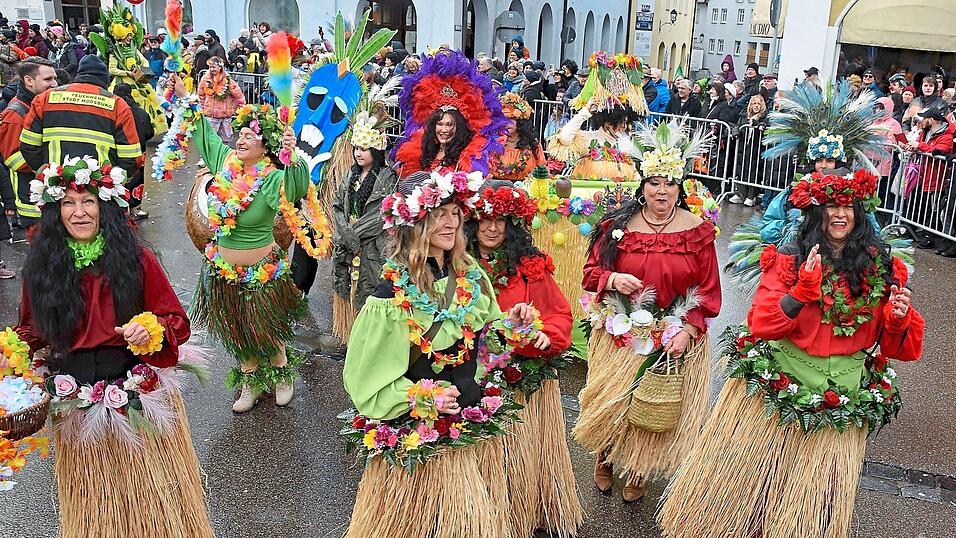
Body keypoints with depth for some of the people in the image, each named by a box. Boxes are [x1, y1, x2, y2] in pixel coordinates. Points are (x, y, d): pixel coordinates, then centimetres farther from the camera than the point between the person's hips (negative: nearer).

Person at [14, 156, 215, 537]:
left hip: (139, 401, -2)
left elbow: (177, 321, -4)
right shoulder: (41, 267, 0)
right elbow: (29, 332, 12)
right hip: (77, 407, 2)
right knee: (93, 506, 17)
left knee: (151, 496, 11)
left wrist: (151, 331, -24)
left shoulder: (137, 259, -7)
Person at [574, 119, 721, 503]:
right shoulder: (617, 224, -4)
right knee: (612, 403, 8)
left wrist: (687, 330, -14)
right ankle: (606, 459, 38)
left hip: (675, 339, 0)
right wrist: (612, 280, -20)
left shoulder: (698, 229, -5)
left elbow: (709, 288, -3)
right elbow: (591, 272, 2)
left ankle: (639, 472, 36)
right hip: (620, 336, 0)